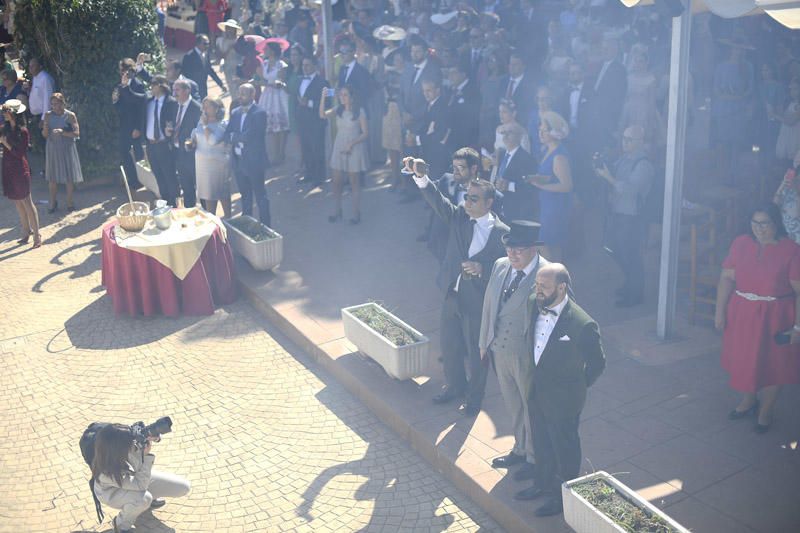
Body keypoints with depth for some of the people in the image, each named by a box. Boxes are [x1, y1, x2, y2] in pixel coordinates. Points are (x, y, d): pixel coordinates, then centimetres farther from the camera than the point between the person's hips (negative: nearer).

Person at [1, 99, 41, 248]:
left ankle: (36, 235, 2)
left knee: (26, 202, -3)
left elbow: (20, 153, -16)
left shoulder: (23, 131, -13)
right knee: (17, 202, 13)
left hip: (20, 170, -6)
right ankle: (26, 231, 24)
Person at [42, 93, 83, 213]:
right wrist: (45, 127, -18)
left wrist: (62, 132, -26)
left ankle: (69, 202, 18)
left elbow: (77, 133, -13)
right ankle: (53, 202, 19)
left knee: (69, 177, 4)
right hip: (52, 148, 2)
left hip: (67, 148, -2)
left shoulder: (70, 115, -7)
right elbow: (45, 135, 4)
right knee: (52, 177, 6)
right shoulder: (48, 115, 2)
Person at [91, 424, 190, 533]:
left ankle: (149, 498, 24)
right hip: (113, 493, -5)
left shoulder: (126, 444, -31)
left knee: (183, 487, -3)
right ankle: (122, 524, -5)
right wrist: (146, 455, -42)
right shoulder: (107, 472, -43)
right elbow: (140, 485, -36)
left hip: (137, 476, 5)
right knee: (143, 499, -38)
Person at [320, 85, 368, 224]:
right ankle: (337, 211, 18)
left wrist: (351, 144, -20)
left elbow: (365, 133, -9)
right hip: (339, 148, 4)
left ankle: (356, 214, 11)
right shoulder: (338, 110, 2)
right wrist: (323, 97, -24)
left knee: (354, 182, 3)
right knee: (336, 181, 6)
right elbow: (323, 115, -14)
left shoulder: (359, 111, -9)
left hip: (354, 148, -4)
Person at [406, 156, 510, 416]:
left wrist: (481, 269, -29)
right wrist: (421, 176, -34)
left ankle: (474, 397, 35)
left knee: (476, 353, 13)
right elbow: (437, 200, -18)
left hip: (478, 303, -4)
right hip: (452, 295, 5)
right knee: (449, 346, 21)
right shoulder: (459, 216, -3)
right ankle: (454, 386, 46)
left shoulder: (501, 232, -14)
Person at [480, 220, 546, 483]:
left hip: (527, 356, -6)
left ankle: (535, 458, 34)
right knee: (512, 404, 24)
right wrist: (484, 342, 12)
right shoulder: (500, 266, -1)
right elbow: (489, 305, 9)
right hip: (499, 350, 6)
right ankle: (520, 449, 45)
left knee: (532, 407, 14)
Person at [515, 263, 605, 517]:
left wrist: (579, 387, 0)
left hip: (562, 400, -6)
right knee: (541, 443, 25)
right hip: (536, 391, 6)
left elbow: (597, 363, -13)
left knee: (564, 448, 16)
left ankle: (563, 497, 37)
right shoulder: (533, 303, -10)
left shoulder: (582, 325, -30)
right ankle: (543, 484, 48)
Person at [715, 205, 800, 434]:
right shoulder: (741, 244, -3)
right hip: (741, 314, 3)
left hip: (774, 318, -3)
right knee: (744, 359, 17)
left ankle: (765, 412, 29)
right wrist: (720, 311, -6)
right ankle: (748, 401, 42)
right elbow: (727, 278, -2)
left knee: (771, 364, 10)